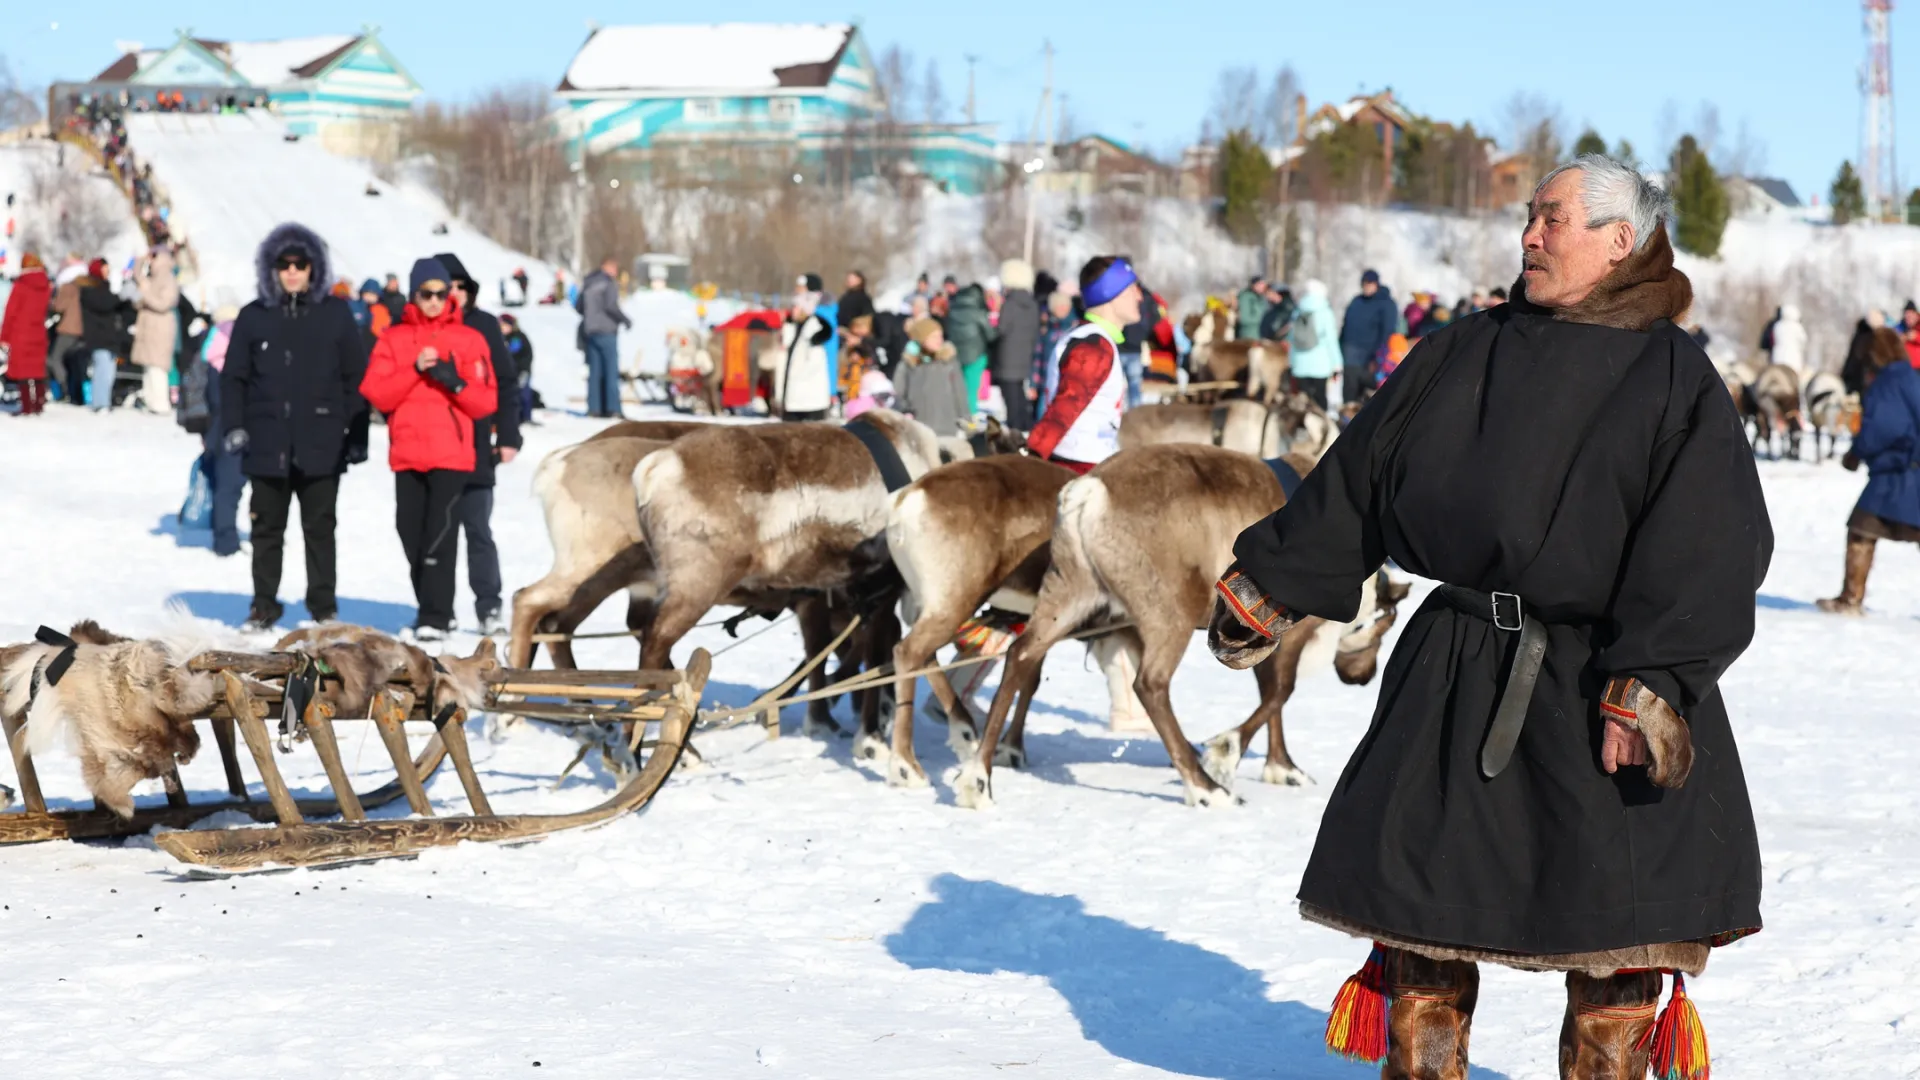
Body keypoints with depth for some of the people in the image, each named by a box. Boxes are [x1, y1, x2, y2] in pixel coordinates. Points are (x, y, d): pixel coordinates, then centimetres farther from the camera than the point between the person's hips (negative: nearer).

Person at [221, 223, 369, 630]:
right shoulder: (254, 317, 7)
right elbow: (233, 377, 10)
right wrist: (233, 426, -1)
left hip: (320, 444, -1)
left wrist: (357, 436, 0)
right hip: (268, 443, 1)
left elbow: (356, 378, 5)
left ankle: (323, 605, 11)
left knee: (320, 527, 4)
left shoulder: (335, 314, 5)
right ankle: (264, 605, 15)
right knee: (267, 527, 7)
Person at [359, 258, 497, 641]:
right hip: (407, 454, 3)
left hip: (451, 455, -3)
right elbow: (375, 393, -2)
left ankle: (435, 618, -12)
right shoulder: (394, 339, 10)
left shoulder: (469, 340, 6)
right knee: (412, 536, 7)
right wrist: (415, 369, -14)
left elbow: (486, 402, 2)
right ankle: (432, 609, 21)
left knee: (440, 537, -12)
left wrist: (455, 382, -15)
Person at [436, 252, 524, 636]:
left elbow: (505, 383, 5)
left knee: (478, 531, 0)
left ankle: (489, 608, 3)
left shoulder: (484, 326, 4)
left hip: (474, 449, -1)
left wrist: (507, 436, 0)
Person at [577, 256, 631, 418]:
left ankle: (594, 407, 3)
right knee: (611, 369, -4)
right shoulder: (610, 283, -7)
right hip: (606, 331, -6)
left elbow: (578, 306, 15)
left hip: (589, 332, 6)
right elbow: (611, 306, -18)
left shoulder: (588, 283, 14)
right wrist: (626, 320, -5)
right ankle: (611, 408, -10)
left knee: (594, 371, 7)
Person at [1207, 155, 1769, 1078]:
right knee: (1422, 895, 9)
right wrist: (1264, 586, 14)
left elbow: (1705, 552, -13)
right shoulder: (1462, 356, 10)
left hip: (1603, 685, -4)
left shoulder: (1675, 381, -4)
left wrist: (1652, 686, -24)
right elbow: (1351, 485, 15)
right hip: (1457, 679, 4)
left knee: (1618, 930, 0)